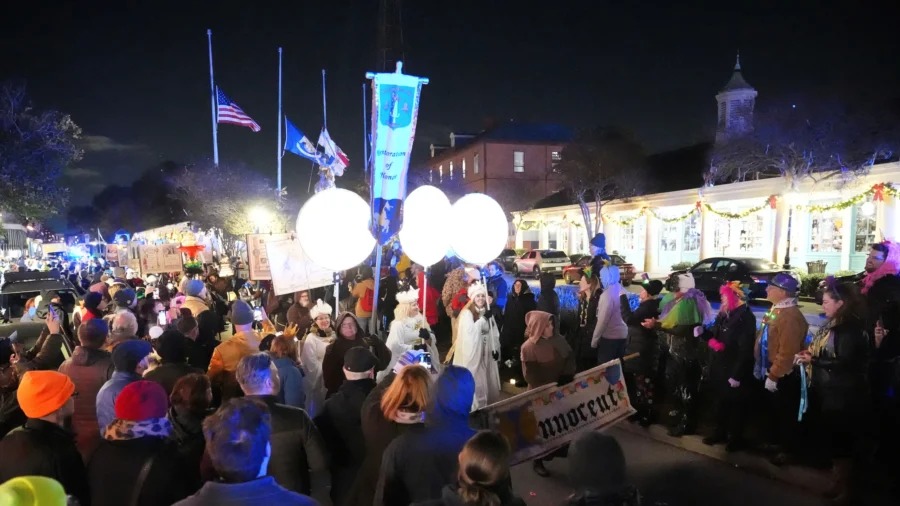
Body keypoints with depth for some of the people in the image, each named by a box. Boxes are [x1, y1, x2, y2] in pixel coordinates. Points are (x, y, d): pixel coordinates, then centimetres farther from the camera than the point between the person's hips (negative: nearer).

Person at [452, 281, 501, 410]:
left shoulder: (487, 313, 8)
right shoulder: (467, 313, -10)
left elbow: (494, 333, 10)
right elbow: (470, 331, -26)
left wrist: (496, 349, 3)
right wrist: (483, 319, -25)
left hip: (487, 352, 6)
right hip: (473, 353, -6)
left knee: (488, 380, 11)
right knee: (475, 381, -5)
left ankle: (489, 405, 23)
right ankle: (474, 407, 2)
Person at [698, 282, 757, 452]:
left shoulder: (746, 318, -18)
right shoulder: (724, 314, 10)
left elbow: (745, 349, -22)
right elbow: (715, 336, 17)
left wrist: (737, 374, -23)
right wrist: (703, 332, -5)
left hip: (733, 371, -8)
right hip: (719, 368, 8)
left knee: (735, 405, 8)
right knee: (719, 402, 19)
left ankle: (736, 437, 22)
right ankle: (720, 431, 35)